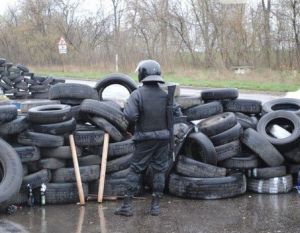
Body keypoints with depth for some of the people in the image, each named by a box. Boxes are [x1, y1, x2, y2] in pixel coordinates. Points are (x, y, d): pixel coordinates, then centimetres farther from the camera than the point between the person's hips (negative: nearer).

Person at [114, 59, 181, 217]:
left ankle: (127, 205, 5)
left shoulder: (137, 94, -12)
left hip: (145, 138, -2)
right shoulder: (166, 95, -1)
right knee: (159, 170, 10)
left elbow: (130, 115, -24)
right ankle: (156, 205, 12)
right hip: (163, 137, 3)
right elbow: (177, 114, -1)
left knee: (135, 170, 6)